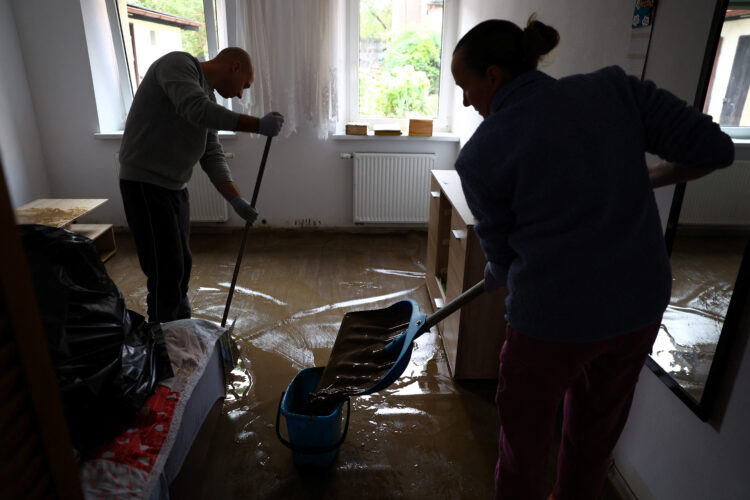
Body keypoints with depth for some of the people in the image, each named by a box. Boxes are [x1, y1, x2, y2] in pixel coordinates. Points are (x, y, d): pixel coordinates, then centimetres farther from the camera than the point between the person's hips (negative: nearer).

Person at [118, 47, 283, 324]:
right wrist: (258, 125, -27)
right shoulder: (177, 63, -10)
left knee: (182, 264, 14)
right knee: (167, 270, -8)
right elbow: (195, 109, -29)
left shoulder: (210, 99, 14)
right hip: (145, 183, -9)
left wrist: (236, 199, -3)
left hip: (176, 186, 9)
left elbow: (212, 157, 8)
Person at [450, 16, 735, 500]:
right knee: (595, 435, 27)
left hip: (552, 318, -5)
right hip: (643, 305, 6)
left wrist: (495, 277, 22)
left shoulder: (480, 155, -10)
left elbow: (501, 253, 0)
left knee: (524, 444, 19)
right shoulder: (614, 87, -1)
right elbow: (715, 149, 0)